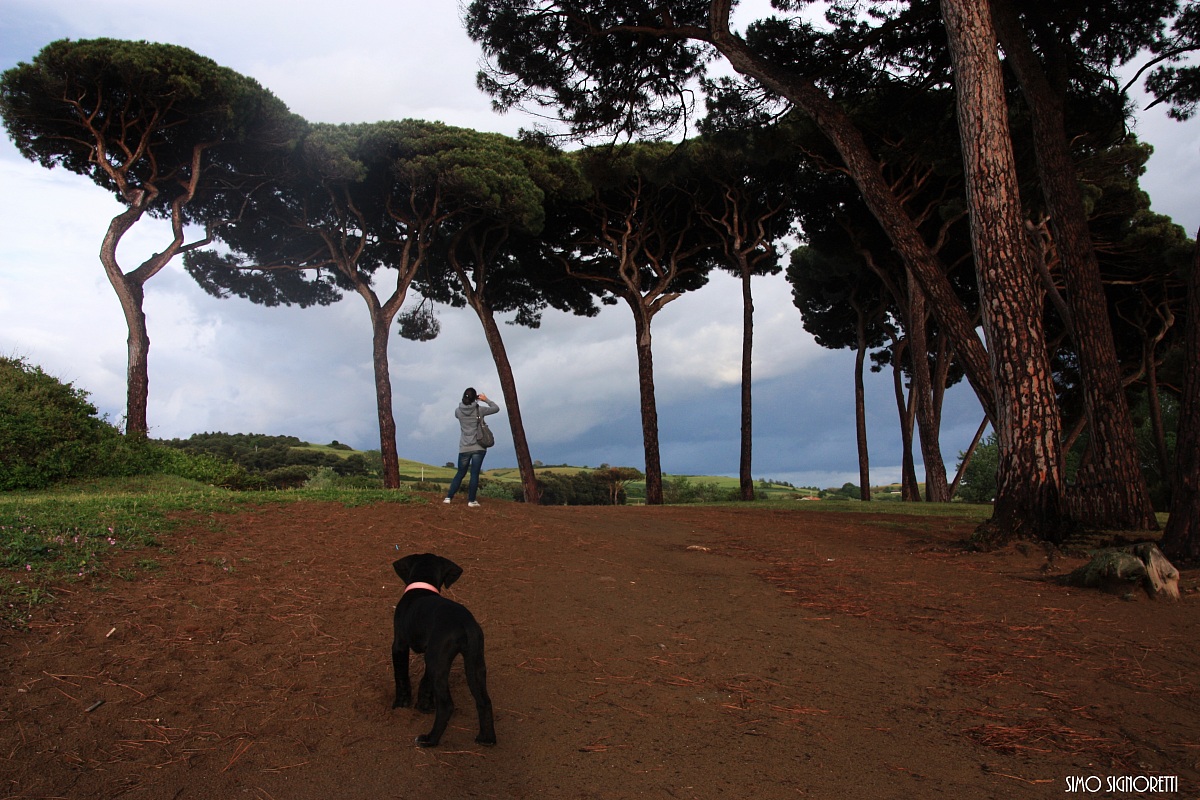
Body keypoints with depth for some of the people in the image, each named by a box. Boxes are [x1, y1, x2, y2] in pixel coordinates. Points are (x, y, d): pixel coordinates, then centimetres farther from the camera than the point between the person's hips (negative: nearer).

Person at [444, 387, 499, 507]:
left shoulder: (458, 411, -1)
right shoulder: (479, 410, -7)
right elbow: (496, 408, 6)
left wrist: (470, 400, 19)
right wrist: (486, 400, 15)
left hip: (464, 449, 3)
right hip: (478, 448, -3)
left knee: (460, 473, 15)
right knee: (475, 474, 0)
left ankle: (448, 497, 12)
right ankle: (471, 500, 1)